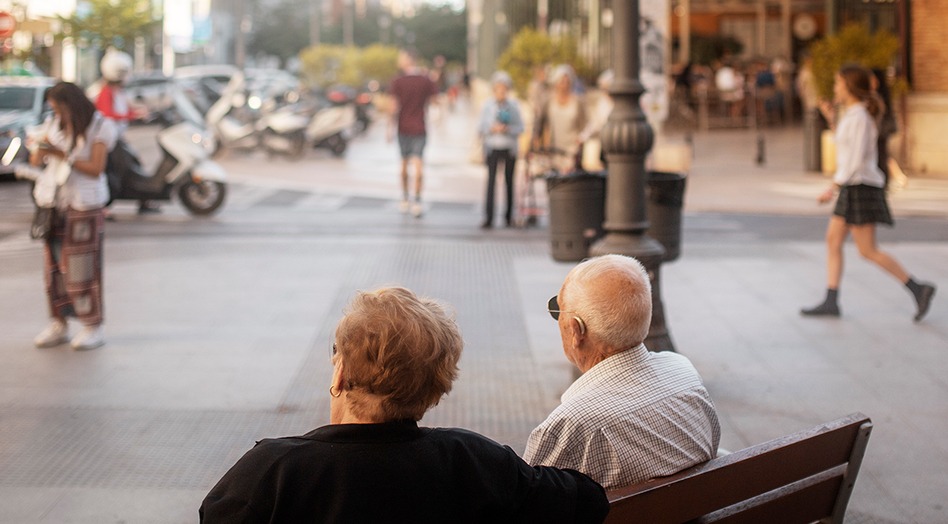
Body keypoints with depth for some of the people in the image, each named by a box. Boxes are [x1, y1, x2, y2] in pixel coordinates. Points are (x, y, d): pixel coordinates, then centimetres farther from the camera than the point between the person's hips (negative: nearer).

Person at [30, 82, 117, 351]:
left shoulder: (100, 127, -7)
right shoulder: (52, 124, 8)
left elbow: (96, 169, -13)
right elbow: (35, 161, 5)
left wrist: (64, 156, -23)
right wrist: (41, 151, -17)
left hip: (85, 204, -5)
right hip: (54, 201, 5)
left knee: (83, 266, -5)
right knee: (54, 265, 5)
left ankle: (93, 327, 4)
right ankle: (58, 324, 14)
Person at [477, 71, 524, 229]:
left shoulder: (513, 105, 5)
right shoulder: (488, 105, 4)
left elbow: (520, 127, 3)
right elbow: (480, 128, 5)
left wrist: (507, 129, -14)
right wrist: (492, 128, -13)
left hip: (509, 148, 1)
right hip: (492, 147, -1)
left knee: (509, 181, 6)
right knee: (491, 180, -9)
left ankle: (509, 215, 19)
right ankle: (488, 217, -12)